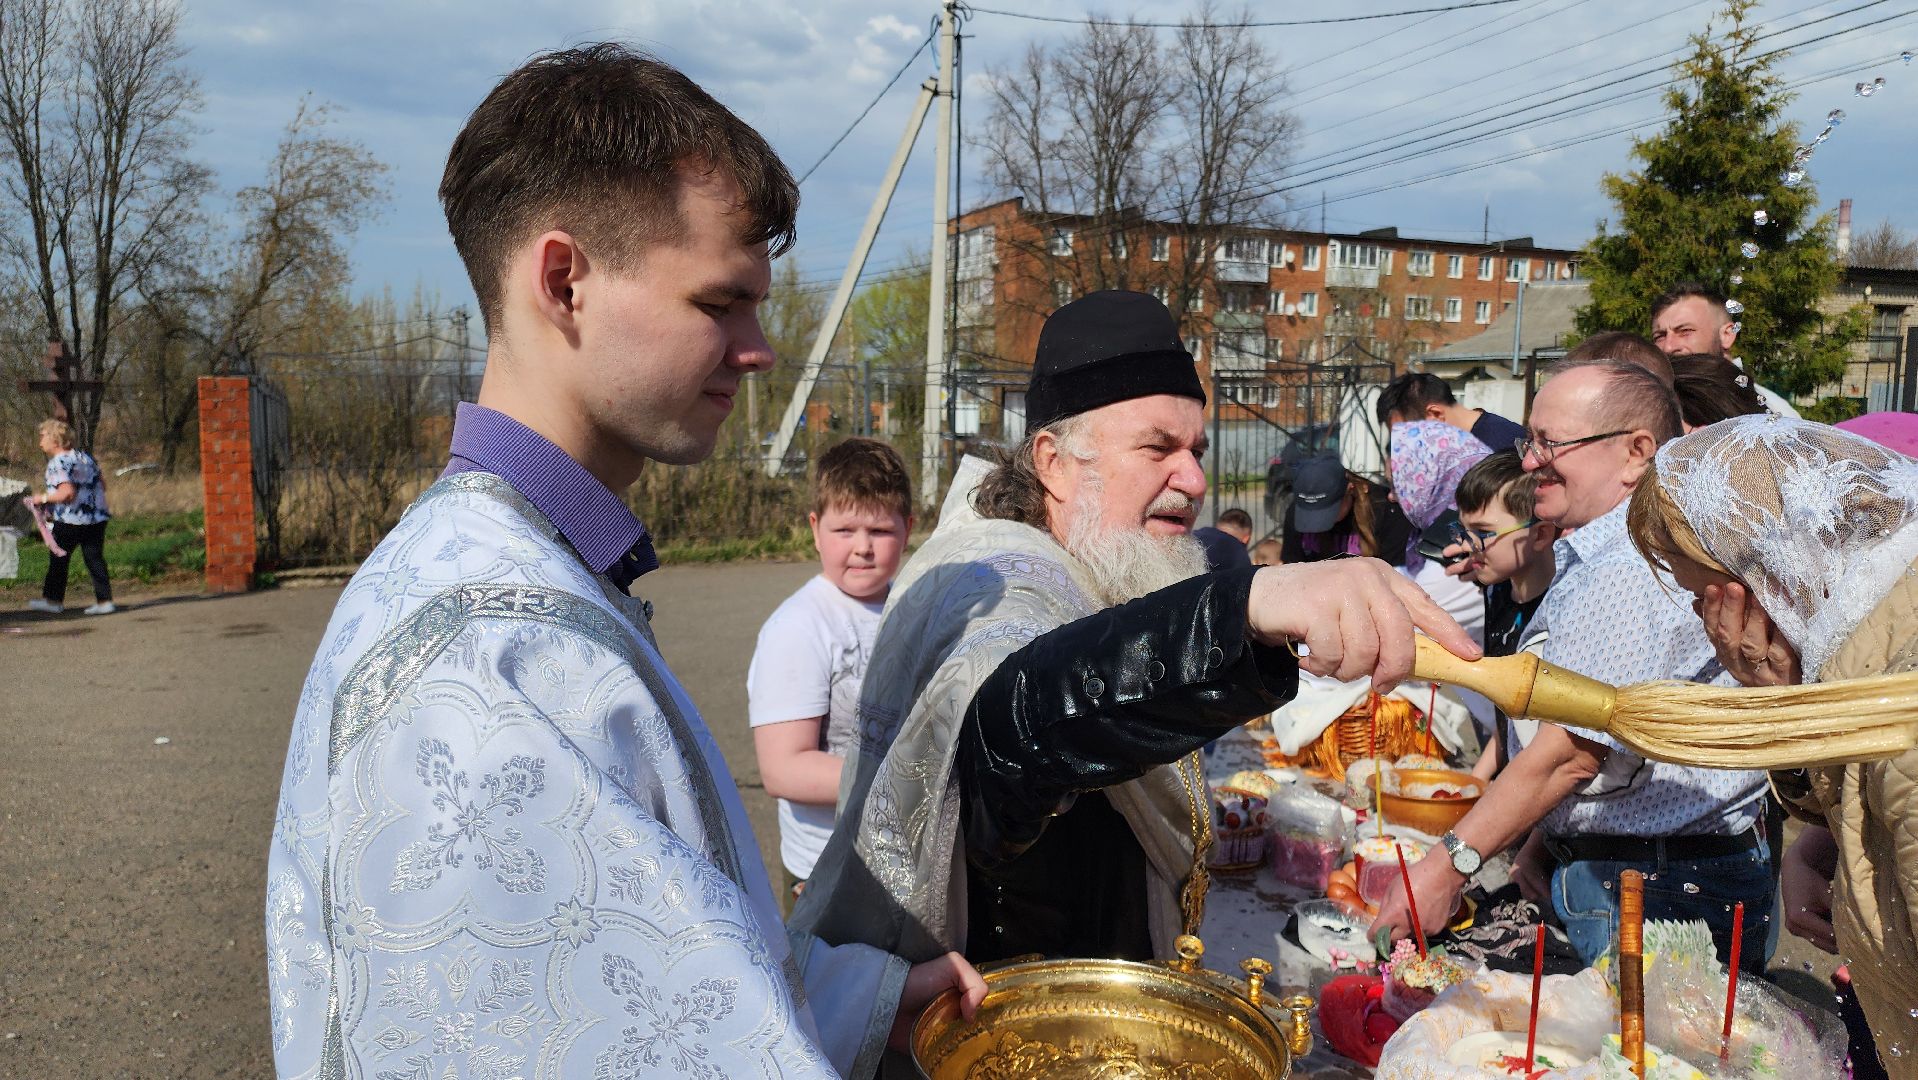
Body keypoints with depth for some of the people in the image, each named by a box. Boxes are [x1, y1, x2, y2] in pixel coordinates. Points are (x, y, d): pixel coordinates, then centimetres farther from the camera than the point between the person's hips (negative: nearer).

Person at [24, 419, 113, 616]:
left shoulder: (58, 463, -13)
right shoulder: (85, 455, 10)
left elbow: (67, 492, -23)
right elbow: (103, 483, 14)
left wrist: (42, 498, -11)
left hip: (70, 520, -7)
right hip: (97, 517, 7)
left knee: (58, 559, 8)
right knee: (95, 558, 6)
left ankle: (53, 600, 16)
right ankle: (105, 601, 2)